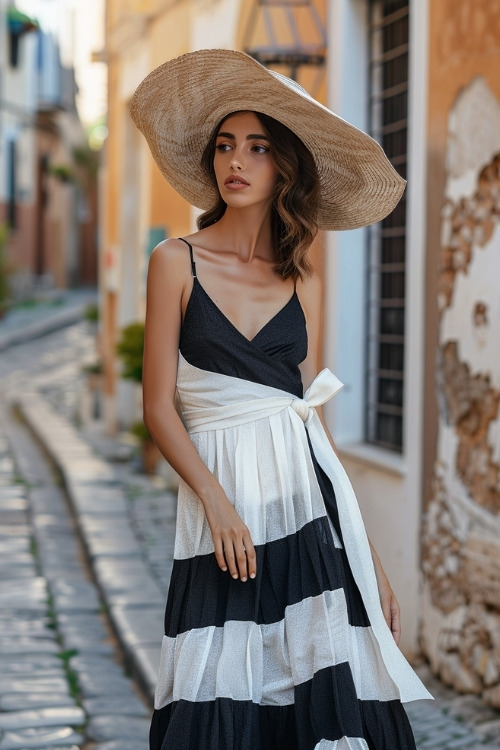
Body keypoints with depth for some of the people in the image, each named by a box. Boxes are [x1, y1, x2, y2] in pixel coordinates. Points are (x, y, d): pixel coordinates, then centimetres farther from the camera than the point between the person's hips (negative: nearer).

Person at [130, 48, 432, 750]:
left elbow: (312, 415, 11)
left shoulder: (303, 282, 11)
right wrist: (217, 501, -15)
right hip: (218, 492, -2)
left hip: (307, 496, 2)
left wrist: (370, 558, 8)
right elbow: (160, 409, -1)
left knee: (329, 691, -4)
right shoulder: (177, 262, 2)